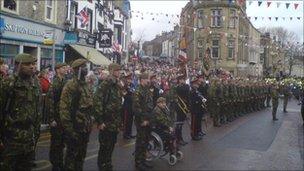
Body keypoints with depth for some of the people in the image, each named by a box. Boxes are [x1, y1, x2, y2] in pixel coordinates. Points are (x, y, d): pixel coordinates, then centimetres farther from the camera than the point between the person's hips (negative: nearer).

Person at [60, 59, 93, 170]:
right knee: (72, 155, 4)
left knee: (81, 156, 18)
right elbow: (64, 108, -19)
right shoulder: (71, 85, -14)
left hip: (85, 128, 8)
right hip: (75, 128, -8)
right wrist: (69, 128, -21)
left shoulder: (85, 85, 13)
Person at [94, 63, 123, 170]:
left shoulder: (118, 85, 12)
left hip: (115, 123, 8)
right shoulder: (104, 85, -14)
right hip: (106, 122, -7)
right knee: (104, 147, 3)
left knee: (111, 146, 16)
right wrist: (99, 121, -22)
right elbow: (97, 103, -20)